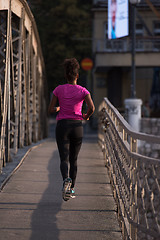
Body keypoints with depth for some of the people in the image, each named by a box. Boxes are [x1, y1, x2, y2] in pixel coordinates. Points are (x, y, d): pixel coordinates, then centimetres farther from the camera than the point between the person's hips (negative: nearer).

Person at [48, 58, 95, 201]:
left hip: (62, 126, -1)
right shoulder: (83, 91, 0)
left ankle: (66, 180, -38)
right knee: (73, 159, 16)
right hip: (77, 126, 1)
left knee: (64, 159, -7)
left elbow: (50, 110, 2)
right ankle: (71, 189, 18)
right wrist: (86, 116, 7)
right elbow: (92, 107, -14)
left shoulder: (59, 89, 1)